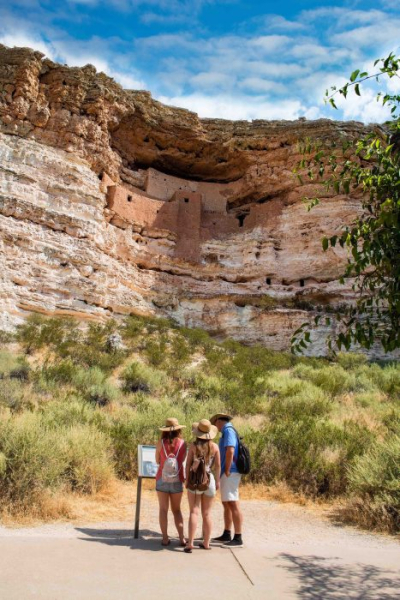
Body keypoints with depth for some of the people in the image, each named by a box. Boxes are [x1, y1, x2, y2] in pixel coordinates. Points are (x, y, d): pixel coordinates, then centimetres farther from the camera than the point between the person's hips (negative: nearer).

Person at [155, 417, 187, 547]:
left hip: (162, 479, -1)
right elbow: (183, 459, 9)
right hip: (177, 480, 1)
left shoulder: (161, 443, -7)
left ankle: (165, 538, 5)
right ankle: (182, 538, 7)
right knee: (177, 510, 14)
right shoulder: (182, 443, -5)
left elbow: (157, 461, 4)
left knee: (163, 509, 8)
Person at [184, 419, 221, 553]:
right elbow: (218, 465, 1)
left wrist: (187, 479, 3)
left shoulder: (193, 445, -6)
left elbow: (188, 463, -5)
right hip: (209, 480, 2)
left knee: (194, 512, 1)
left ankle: (190, 543, -5)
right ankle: (206, 543, 16)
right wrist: (217, 481, 10)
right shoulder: (214, 446, -2)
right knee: (207, 514, 11)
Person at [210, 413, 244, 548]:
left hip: (230, 473, -10)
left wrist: (227, 471, -18)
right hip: (226, 473, 10)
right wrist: (225, 471, 13)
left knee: (233, 504, -8)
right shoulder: (227, 432, 18)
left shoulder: (228, 431, -12)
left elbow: (230, 451, -23)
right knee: (226, 504, 16)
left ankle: (238, 538, -5)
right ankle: (227, 535, 25)